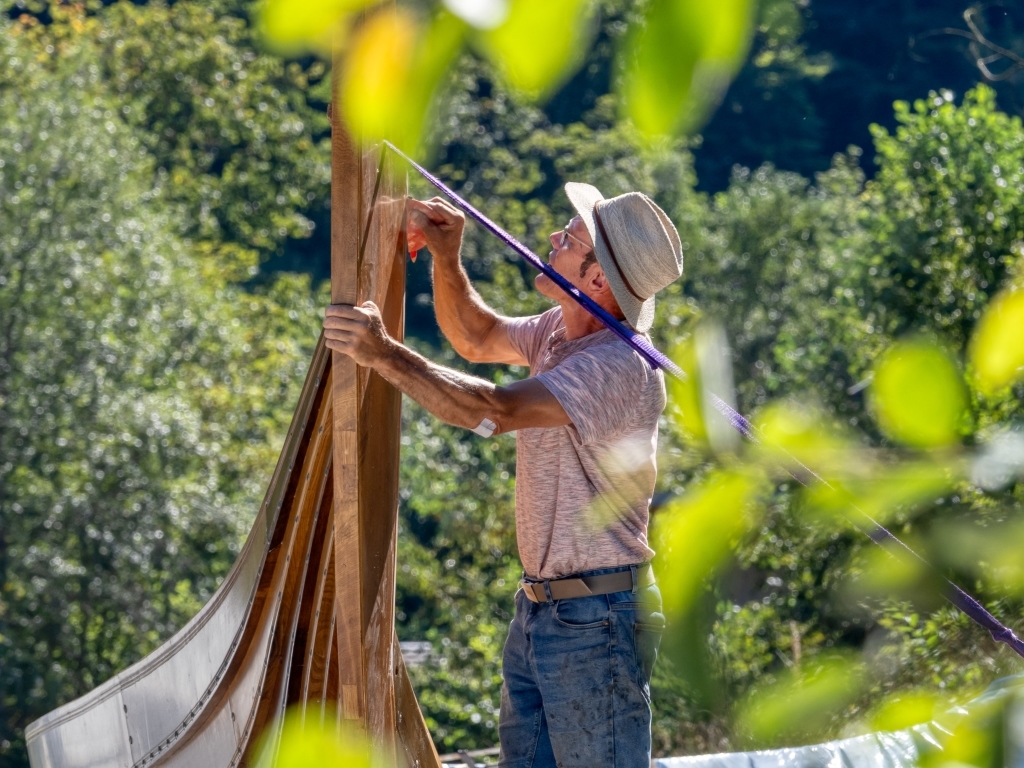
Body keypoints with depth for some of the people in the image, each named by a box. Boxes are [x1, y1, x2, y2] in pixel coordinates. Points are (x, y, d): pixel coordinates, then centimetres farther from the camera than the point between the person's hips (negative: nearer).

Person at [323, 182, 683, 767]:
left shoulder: (621, 366, -23)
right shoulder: (558, 332, 6)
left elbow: (493, 411, -32)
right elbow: (477, 338, 23)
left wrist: (385, 354, -32)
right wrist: (446, 258, 6)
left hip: (596, 620, -9)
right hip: (537, 609, 9)